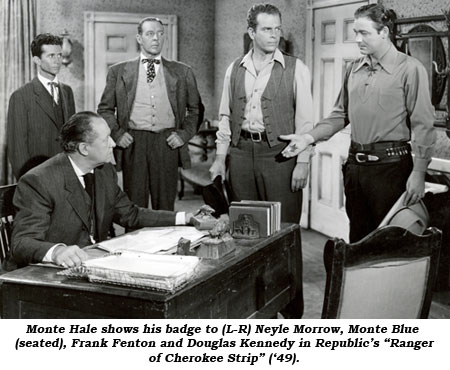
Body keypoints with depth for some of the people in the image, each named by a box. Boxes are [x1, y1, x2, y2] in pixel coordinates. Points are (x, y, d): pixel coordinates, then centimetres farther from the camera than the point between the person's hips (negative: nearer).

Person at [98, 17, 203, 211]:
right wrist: (117, 134, -2)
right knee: (134, 205, 0)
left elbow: (196, 109, 15)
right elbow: (105, 109, 13)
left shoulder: (182, 72, 10)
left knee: (165, 206, 2)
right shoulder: (119, 72, 9)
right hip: (133, 143, 0)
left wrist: (184, 134, 1)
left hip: (168, 143, 1)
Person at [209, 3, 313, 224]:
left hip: (278, 153, -3)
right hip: (241, 151, 3)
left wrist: (302, 163, -10)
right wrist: (220, 158, 8)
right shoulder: (234, 70, 10)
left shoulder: (295, 69, -1)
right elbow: (225, 116, 14)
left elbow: (304, 119, -4)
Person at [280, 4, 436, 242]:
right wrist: (309, 138, 1)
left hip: (390, 165, -5)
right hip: (355, 165, 6)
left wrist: (418, 172, -14)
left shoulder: (410, 69, -7)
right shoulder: (354, 69, 11)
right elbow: (341, 115, 15)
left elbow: (422, 125, -9)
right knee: (358, 237, 14)